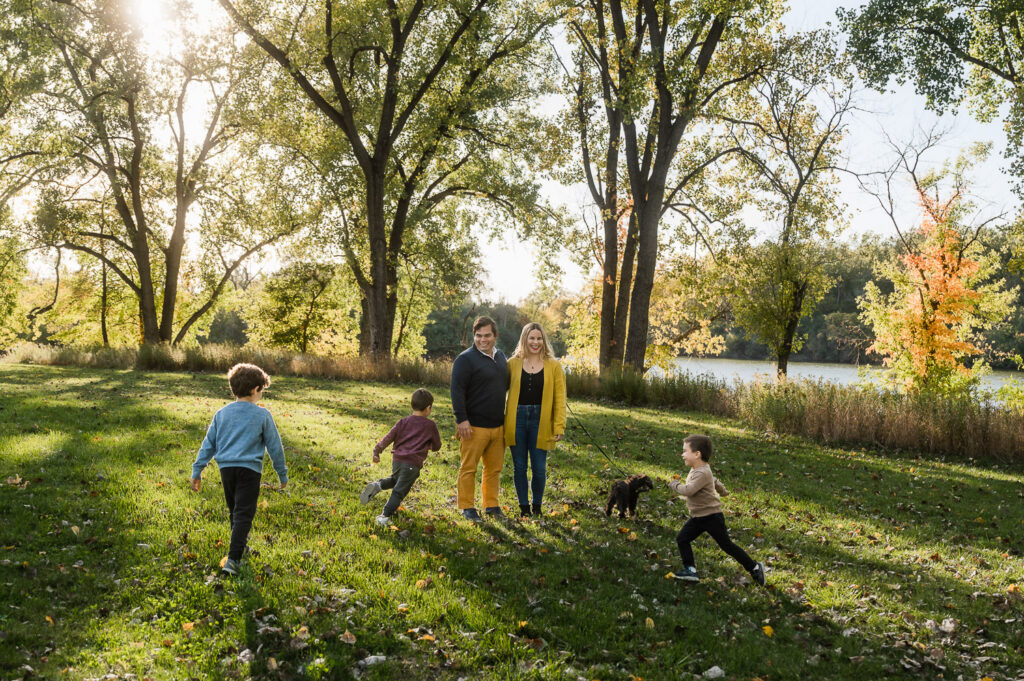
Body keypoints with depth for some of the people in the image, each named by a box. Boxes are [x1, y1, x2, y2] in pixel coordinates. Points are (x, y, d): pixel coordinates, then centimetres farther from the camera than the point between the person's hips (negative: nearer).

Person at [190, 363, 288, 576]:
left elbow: (208, 444, 10)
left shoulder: (222, 413, 9)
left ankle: (241, 546, 41)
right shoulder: (262, 415, -2)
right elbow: (274, 446, 3)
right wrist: (282, 474, 13)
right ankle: (233, 559, -15)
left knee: (234, 511, 22)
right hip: (249, 469, -5)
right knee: (243, 515, -4)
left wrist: (197, 471, 15)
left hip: (226, 468, 5)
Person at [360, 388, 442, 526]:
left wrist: (376, 452, 11)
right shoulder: (430, 425, 3)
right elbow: (436, 447, 13)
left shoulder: (404, 422, 10)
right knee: (399, 491, -2)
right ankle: (385, 516, -15)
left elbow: (389, 437, 6)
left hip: (397, 460, 4)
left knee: (395, 480, 30)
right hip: (413, 463, -4)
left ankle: (377, 485, 3)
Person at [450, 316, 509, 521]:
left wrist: (505, 416, 21)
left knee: (494, 467, 13)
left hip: (497, 425, 7)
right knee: (469, 468, 0)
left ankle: (491, 505, 25)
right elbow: (457, 390, -15)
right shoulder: (466, 359, -10)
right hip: (474, 426, -7)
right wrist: (462, 419, -20)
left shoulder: (500, 356, 13)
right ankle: (467, 507, 12)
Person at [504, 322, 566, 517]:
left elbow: (559, 398, 1)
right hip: (516, 419, 1)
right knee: (519, 467, 7)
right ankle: (523, 506, 21)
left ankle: (537, 506, 22)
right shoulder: (513, 363, 4)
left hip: (540, 421, -1)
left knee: (539, 468, 2)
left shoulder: (553, 366, 3)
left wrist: (559, 426, -5)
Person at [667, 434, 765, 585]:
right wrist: (722, 491, 46)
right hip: (697, 517, 9)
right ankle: (690, 570, 5)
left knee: (726, 545, 0)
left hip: (711, 516, -9)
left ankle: (754, 568, 15)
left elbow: (688, 490, -34)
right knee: (682, 539, 1)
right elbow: (714, 481, 26)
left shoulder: (702, 473, -24)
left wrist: (674, 484, -16)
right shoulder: (697, 469, 7)